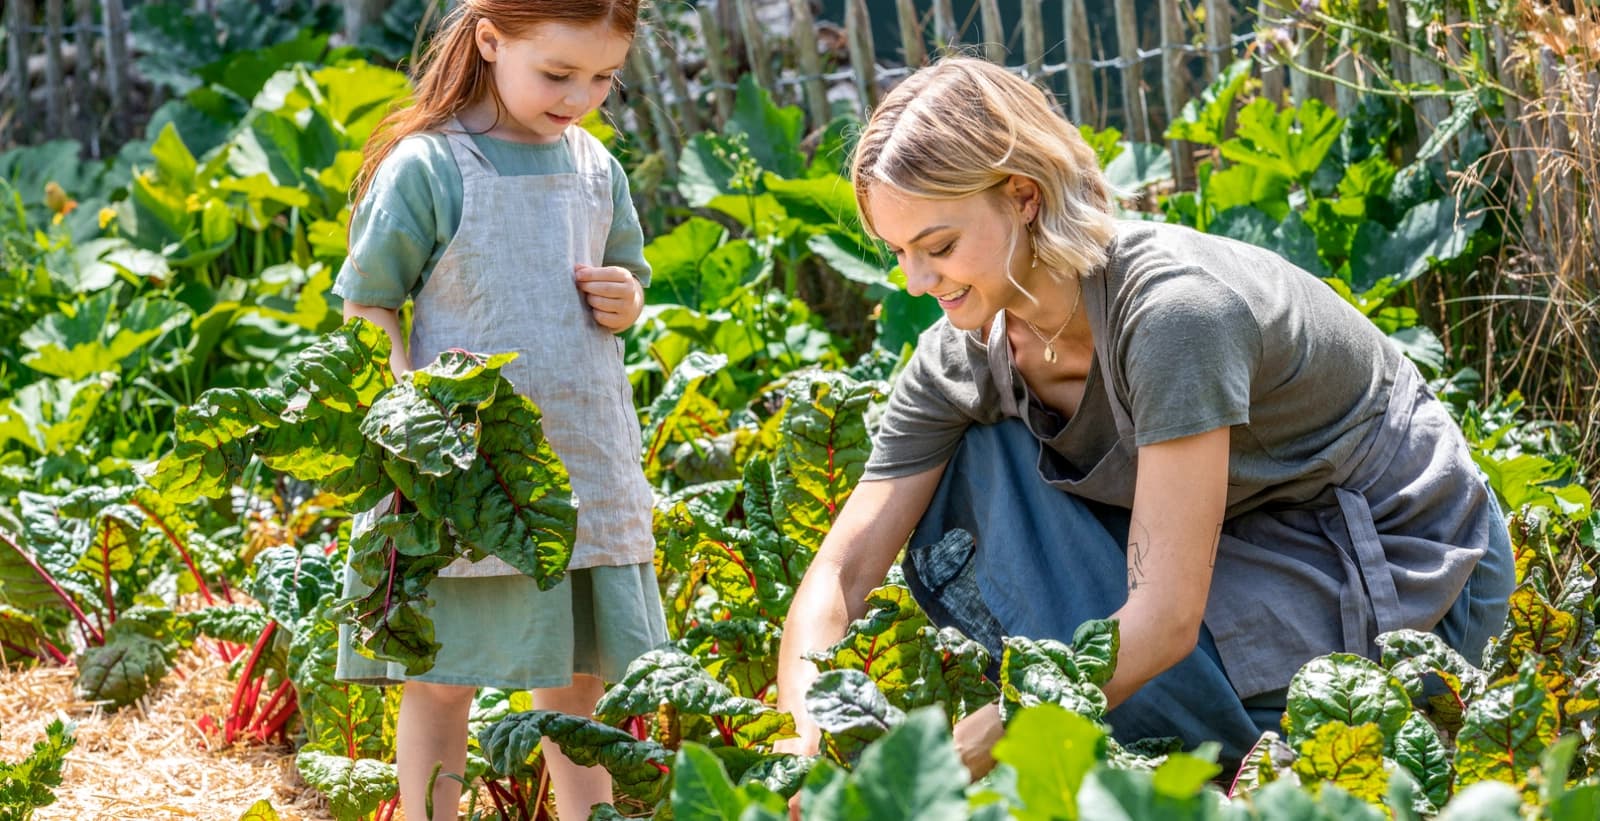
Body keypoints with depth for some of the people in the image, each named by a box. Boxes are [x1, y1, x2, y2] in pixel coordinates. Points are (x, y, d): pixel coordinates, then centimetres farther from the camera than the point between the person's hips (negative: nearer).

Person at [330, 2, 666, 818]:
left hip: (587, 468, 5)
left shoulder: (595, 167, 6)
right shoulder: (426, 167, -10)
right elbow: (366, 312, -6)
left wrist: (624, 301, -2)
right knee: (443, 683, 3)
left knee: (580, 679, 12)